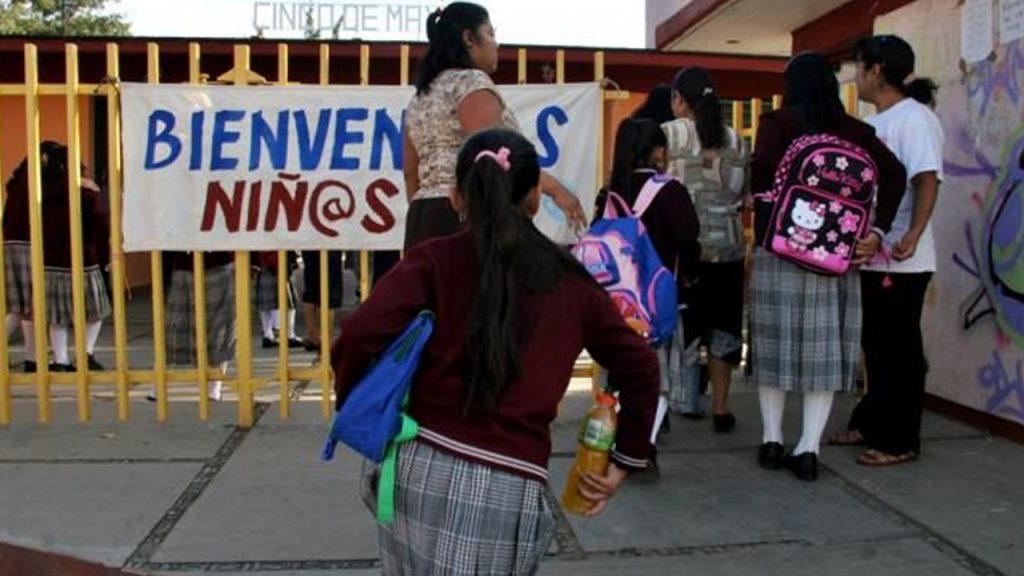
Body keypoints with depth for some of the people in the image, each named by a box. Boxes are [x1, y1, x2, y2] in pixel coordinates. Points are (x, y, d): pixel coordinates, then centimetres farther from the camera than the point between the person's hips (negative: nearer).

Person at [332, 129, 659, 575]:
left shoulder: (434, 261, 1)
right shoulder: (571, 282, 9)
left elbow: (359, 337, -13)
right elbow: (640, 369, 16)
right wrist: (626, 459, 26)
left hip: (420, 470, -1)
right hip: (508, 491, 1)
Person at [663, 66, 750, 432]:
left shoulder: (667, 135, -3)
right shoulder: (737, 142, 10)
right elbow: (747, 196, 12)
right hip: (726, 248, 3)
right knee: (722, 326, 11)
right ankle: (720, 408, 15)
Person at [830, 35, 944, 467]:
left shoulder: (915, 118, -12)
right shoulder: (873, 124, 15)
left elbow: (928, 180, -22)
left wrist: (913, 235, -34)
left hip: (902, 261, -9)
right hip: (870, 255, 9)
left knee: (900, 349, 1)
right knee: (876, 346, 17)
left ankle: (901, 441, 12)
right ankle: (871, 423, 30)